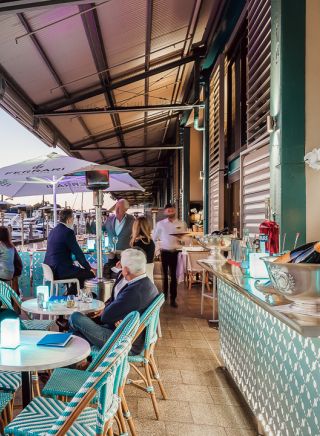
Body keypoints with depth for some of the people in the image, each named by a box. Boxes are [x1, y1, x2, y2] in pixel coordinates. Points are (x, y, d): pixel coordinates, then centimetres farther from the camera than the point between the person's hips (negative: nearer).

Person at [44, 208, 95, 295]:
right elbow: (78, 252, -13)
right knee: (91, 273, -5)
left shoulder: (53, 231, 13)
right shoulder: (68, 232, -14)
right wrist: (89, 268, -3)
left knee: (79, 270, 26)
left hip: (50, 270, 10)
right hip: (60, 271, -10)